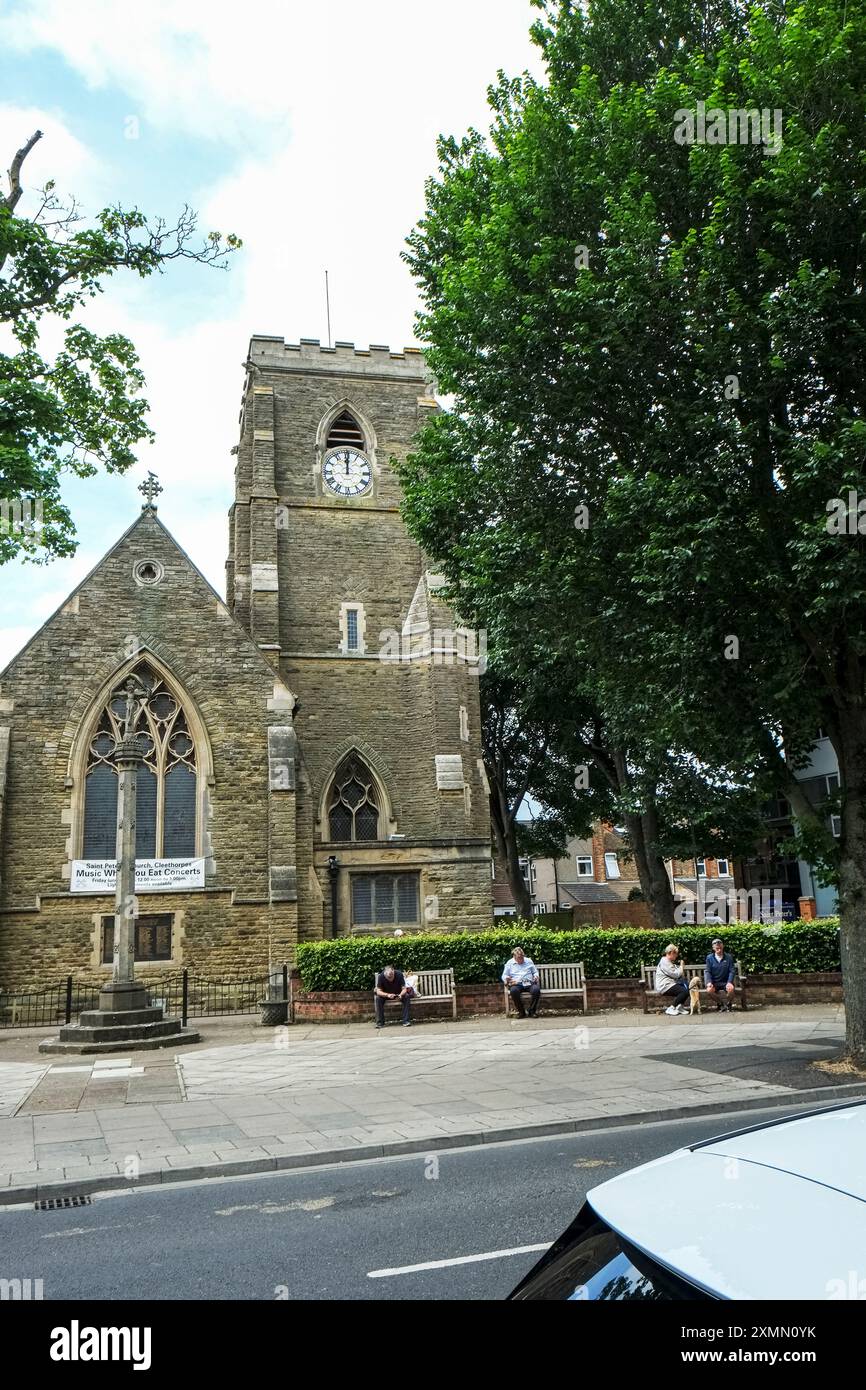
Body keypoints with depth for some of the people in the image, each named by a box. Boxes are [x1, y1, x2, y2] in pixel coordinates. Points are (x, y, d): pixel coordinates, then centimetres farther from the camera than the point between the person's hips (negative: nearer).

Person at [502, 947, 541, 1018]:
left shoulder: (528, 961, 20)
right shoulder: (509, 963, 15)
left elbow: (535, 972, 24)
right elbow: (504, 975, 12)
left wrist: (536, 976, 0)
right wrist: (507, 979, -12)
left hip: (529, 983, 1)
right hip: (517, 984, -1)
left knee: (536, 989, -33)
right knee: (514, 990, -38)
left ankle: (532, 1011, -18)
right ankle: (521, 1012, -21)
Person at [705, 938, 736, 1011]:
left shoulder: (729, 957, 1)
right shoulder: (709, 958, 1)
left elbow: (731, 971, -3)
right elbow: (707, 971, -3)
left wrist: (729, 982, -20)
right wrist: (709, 982, -21)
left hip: (725, 982, 0)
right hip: (714, 983, 0)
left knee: (731, 988, -33)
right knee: (709, 990, -32)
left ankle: (728, 1004, 1)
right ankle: (720, 1003, 0)